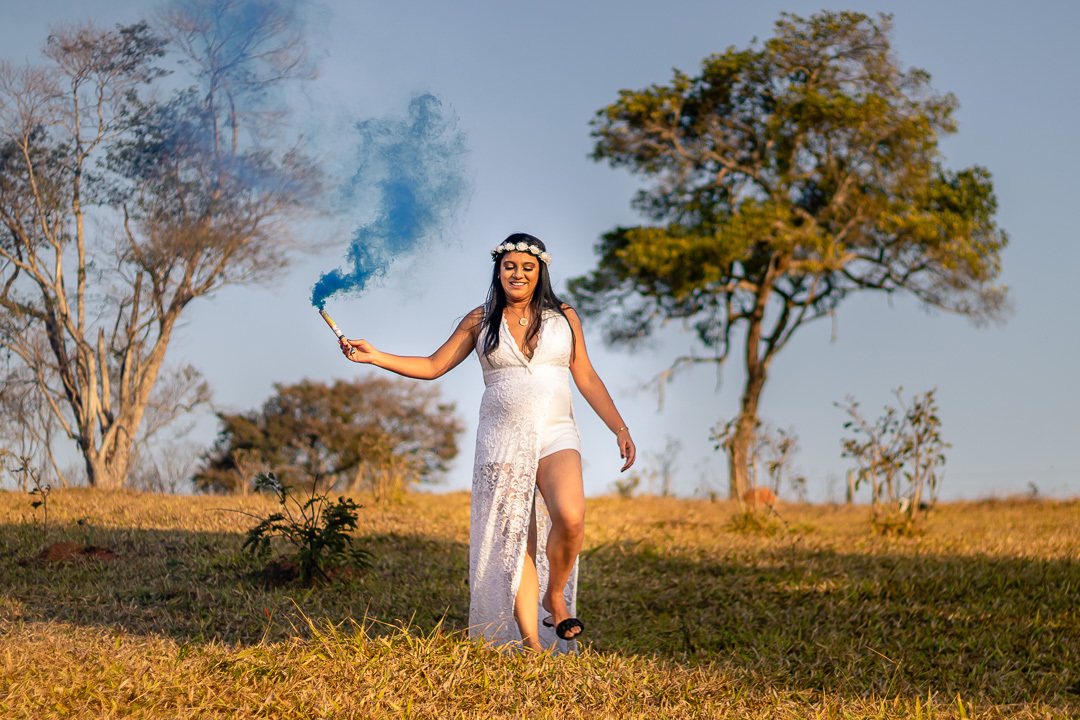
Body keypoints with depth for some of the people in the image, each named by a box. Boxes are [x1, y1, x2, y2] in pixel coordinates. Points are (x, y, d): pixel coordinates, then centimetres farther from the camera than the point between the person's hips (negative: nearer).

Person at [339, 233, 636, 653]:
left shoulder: (563, 317, 11)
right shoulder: (481, 321, 11)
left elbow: (586, 378, 13)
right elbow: (432, 366, 12)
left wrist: (620, 428, 6)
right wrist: (374, 357, 2)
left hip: (556, 436, 0)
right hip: (503, 441, 0)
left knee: (570, 518, -26)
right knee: (514, 539, -5)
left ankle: (555, 597, -1)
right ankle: (533, 647, -2)